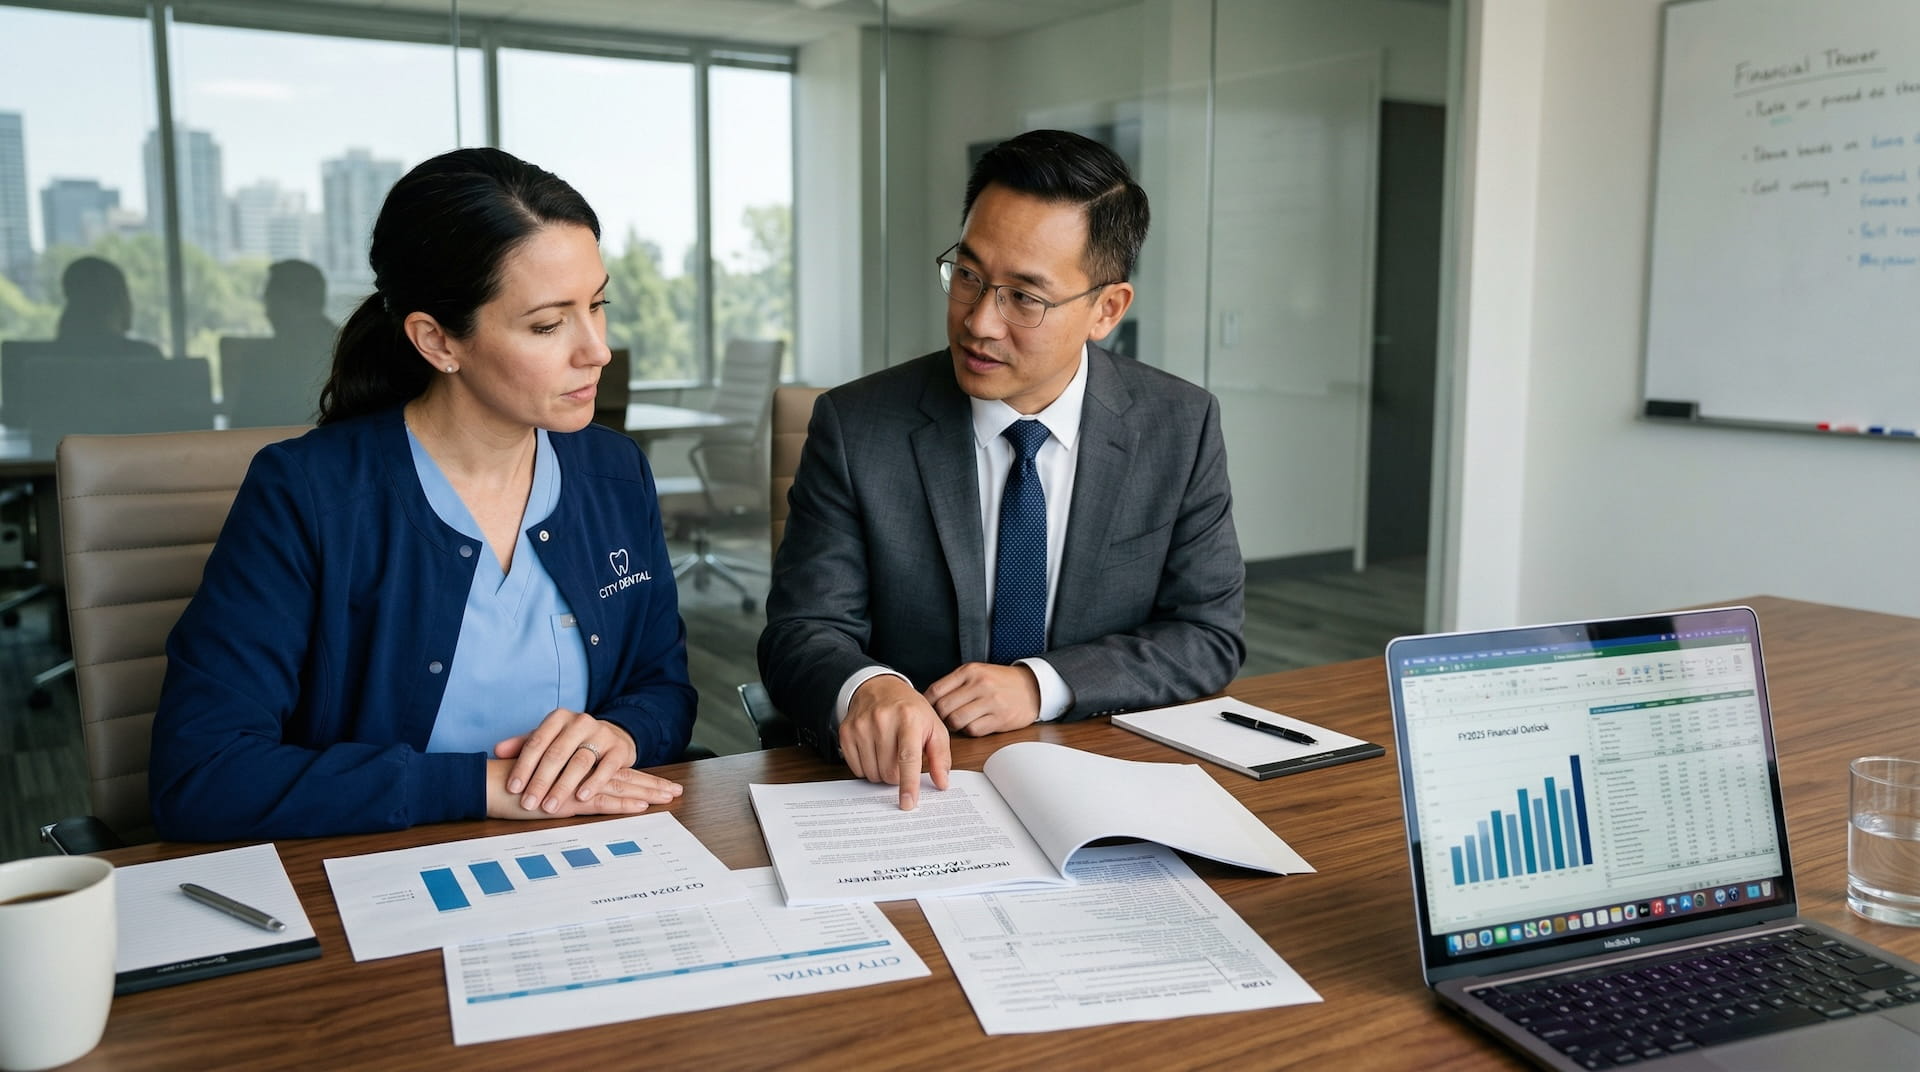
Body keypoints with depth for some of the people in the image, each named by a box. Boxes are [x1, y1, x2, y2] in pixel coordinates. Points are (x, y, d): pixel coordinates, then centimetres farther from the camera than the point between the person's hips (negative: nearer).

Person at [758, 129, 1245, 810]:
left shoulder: (1182, 428, -1)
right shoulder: (855, 428, -5)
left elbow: (1210, 633, 2)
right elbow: (802, 631, -6)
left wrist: (1043, 685, -13)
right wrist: (865, 689, -30)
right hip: (910, 785, 0)